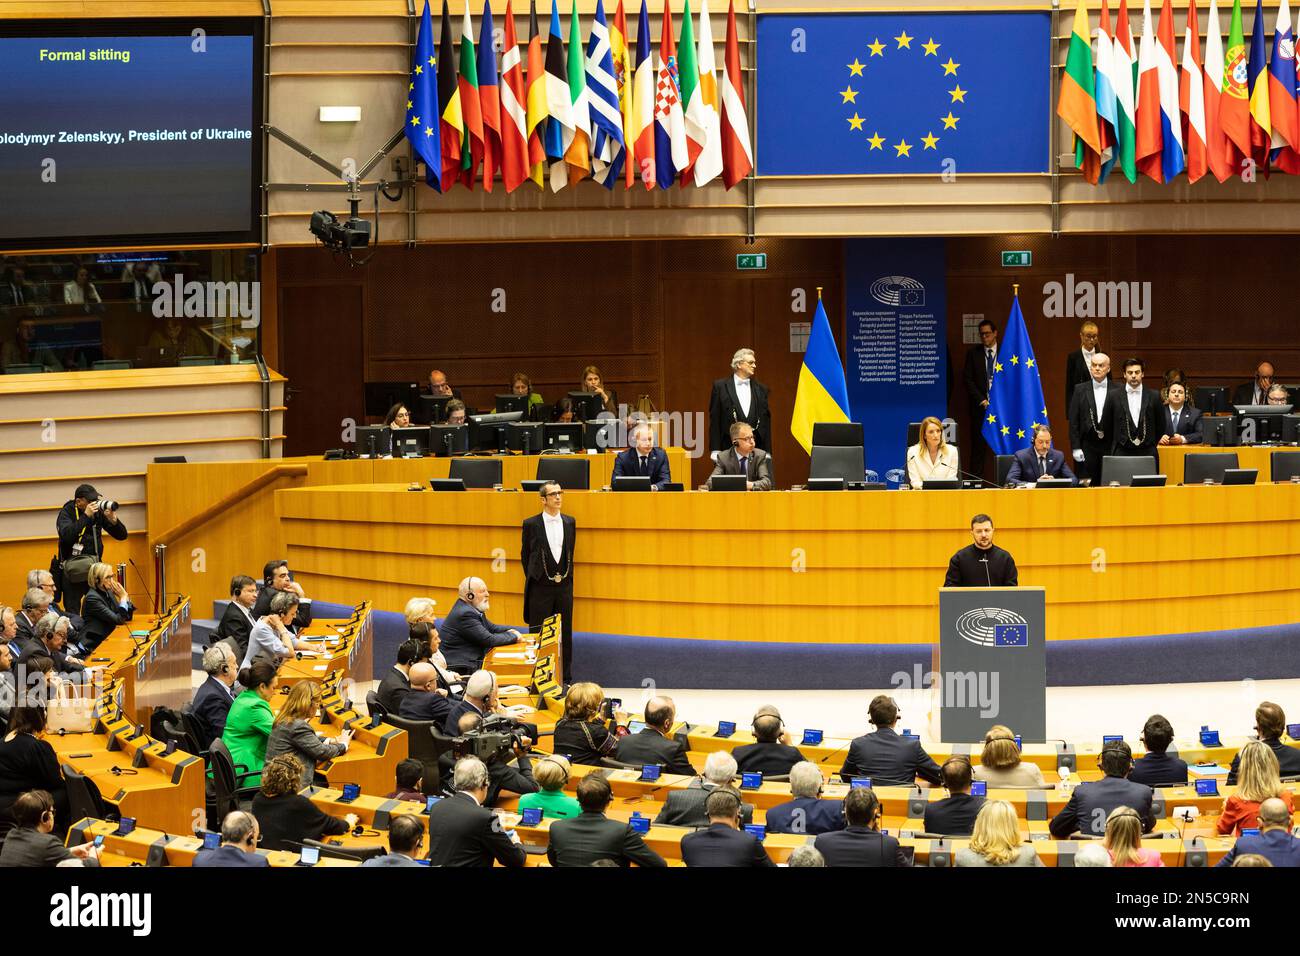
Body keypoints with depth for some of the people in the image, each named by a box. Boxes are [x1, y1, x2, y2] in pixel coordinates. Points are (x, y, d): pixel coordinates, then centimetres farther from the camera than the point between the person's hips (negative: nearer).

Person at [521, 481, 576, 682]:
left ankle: (565, 678, 15)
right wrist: (533, 578, 5)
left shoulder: (569, 522, 7)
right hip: (541, 588, -3)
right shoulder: (531, 524, -4)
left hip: (564, 585, 3)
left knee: (565, 635, 8)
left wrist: (566, 576, 10)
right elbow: (525, 555, 4)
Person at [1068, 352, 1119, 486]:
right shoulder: (1080, 390, 4)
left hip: (1110, 446, -1)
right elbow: (1073, 421, 3)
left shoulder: (1117, 391, 1)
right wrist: (1076, 448, -3)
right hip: (1088, 446, 1)